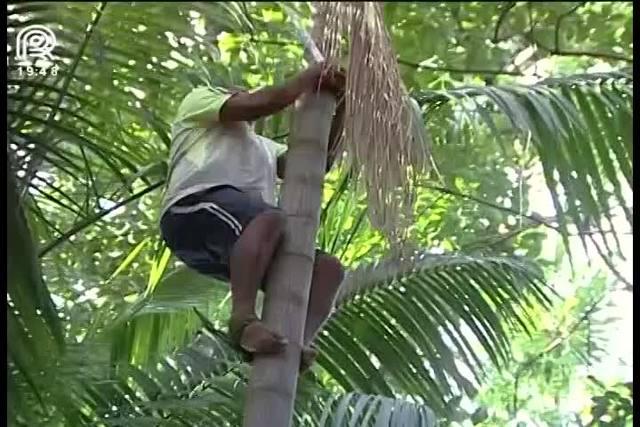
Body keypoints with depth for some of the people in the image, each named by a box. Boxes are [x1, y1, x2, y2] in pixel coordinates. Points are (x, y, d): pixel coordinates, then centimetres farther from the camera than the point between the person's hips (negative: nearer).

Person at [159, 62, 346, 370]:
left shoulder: (264, 147, 44)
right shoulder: (201, 99, 27)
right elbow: (259, 103, 6)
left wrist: (338, 105, 18)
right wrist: (307, 80, 14)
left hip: (237, 247, 7)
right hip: (195, 208, -7)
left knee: (327, 268, -12)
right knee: (270, 219, -38)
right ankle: (243, 320, -42)